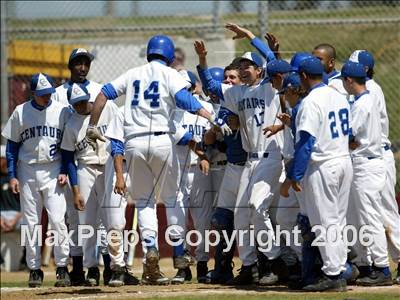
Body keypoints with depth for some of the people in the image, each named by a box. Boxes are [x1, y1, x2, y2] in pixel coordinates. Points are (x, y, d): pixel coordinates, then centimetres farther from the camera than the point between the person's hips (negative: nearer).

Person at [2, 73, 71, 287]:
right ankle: (34, 269, 9)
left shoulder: (62, 111, 0)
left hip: (53, 172, -1)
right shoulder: (21, 112, 2)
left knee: (57, 220, -11)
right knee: (30, 223, 2)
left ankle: (62, 268, -5)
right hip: (27, 172, 1)